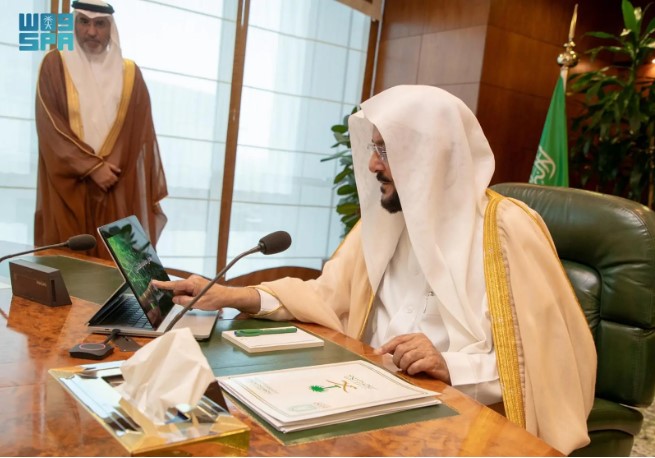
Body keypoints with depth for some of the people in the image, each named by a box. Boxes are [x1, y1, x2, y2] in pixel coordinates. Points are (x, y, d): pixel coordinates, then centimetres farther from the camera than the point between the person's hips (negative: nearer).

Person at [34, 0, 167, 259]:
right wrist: (92, 166, -13)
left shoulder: (129, 73, 9)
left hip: (119, 188, 1)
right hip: (68, 187, -1)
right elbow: (49, 127, -4)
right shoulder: (55, 64, 4)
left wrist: (153, 192, 2)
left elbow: (142, 135, 7)